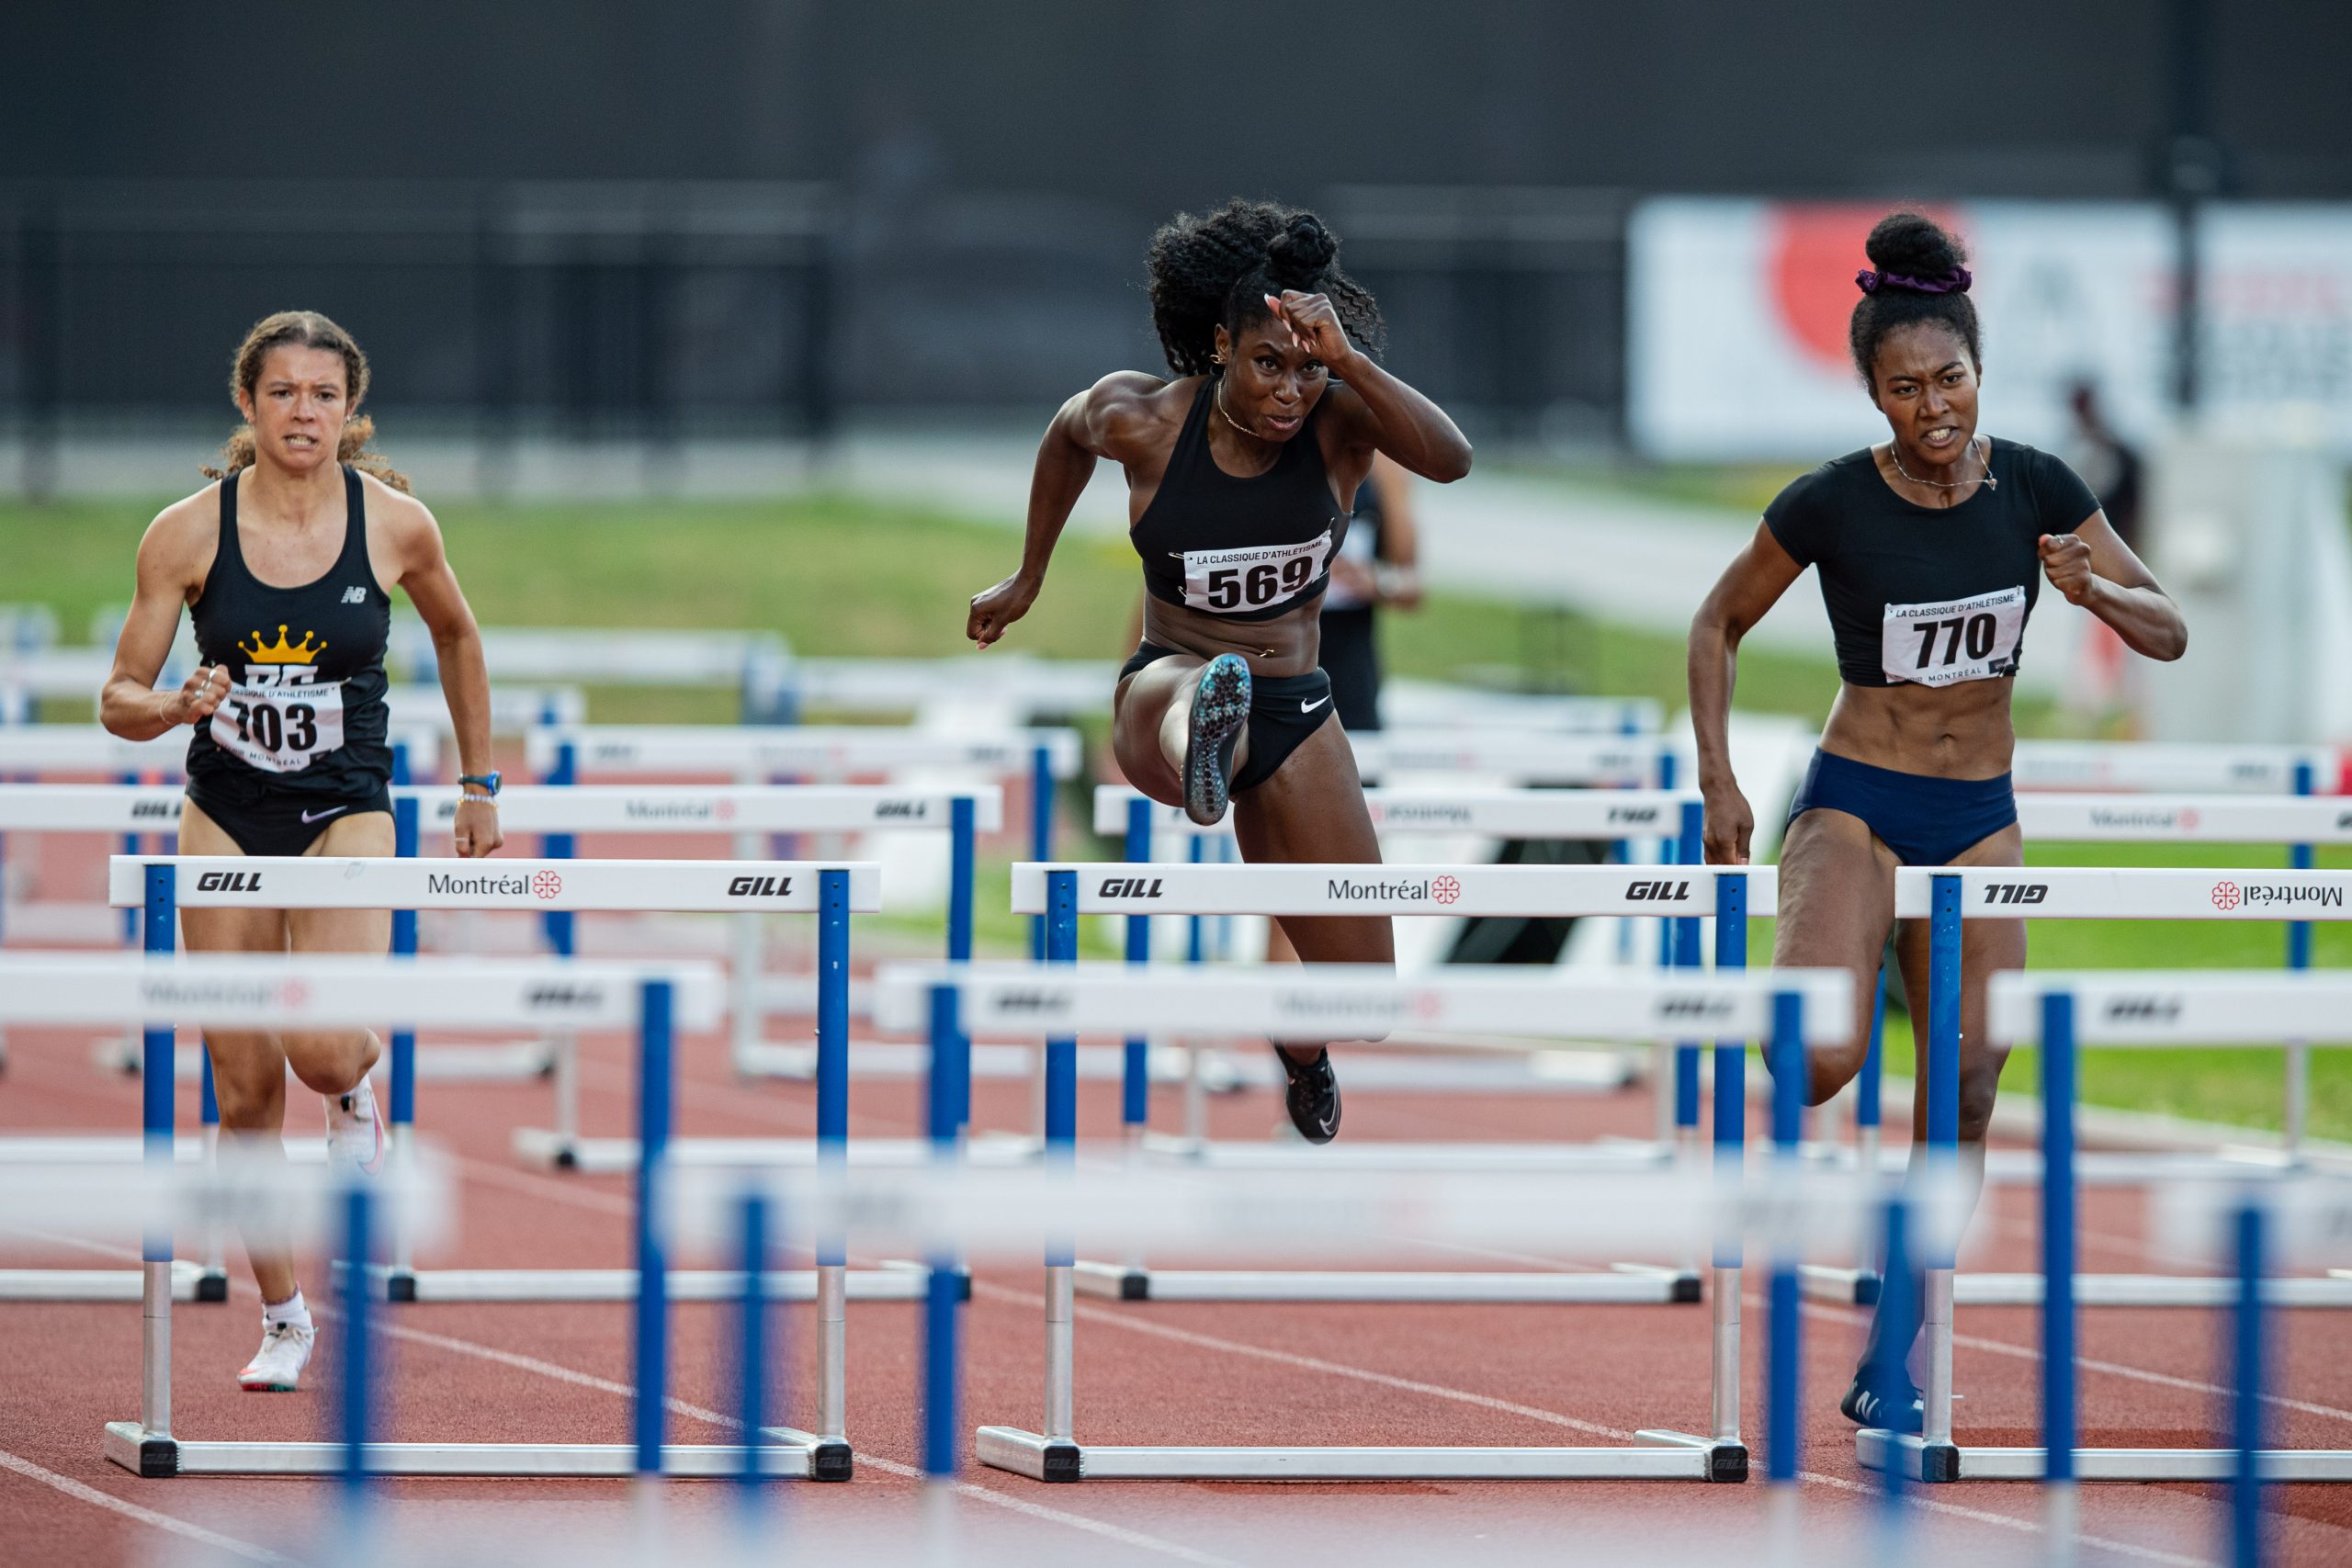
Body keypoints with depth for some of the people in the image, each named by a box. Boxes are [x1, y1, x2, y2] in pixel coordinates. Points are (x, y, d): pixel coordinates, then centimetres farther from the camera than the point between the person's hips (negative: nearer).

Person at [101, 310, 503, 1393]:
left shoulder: (396, 525, -6)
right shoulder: (188, 532, -8)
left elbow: (456, 635, 14)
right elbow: (119, 702, -4)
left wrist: (480, 786, 17)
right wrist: (179, 706, -26)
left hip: (347, 814, -1)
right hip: (226, 821, 1)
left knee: (323, 1047, -24)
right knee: (245, 1092, 2)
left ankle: (358, 1092, 14)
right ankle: (284, 1320, 18)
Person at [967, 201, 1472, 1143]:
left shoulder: (1340, 420, -13)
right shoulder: (1143, 418, -12)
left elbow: (1450, 460, -33)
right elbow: (1067, 438, 12)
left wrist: (1346, 359, -47)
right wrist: (1027, 580, 25)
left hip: (1294, 713, 3)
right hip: (1162, 691, -3)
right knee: (1190, 692, -45)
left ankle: (1297, 1045, 44)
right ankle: (1202, 746, -85)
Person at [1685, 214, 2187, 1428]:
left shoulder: (2035, 488, -4)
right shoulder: (1831, 505, -13)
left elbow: (2169, 635, -1)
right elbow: (1719, 624, 2)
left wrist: (2092, 589, -22)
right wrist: (1717, 784, -4)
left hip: (1979, 820, 4)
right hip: (1854, 807, -4)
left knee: (1966, 1098, 1)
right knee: (1825, 1056, -28)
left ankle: (1891, 1362, 11)